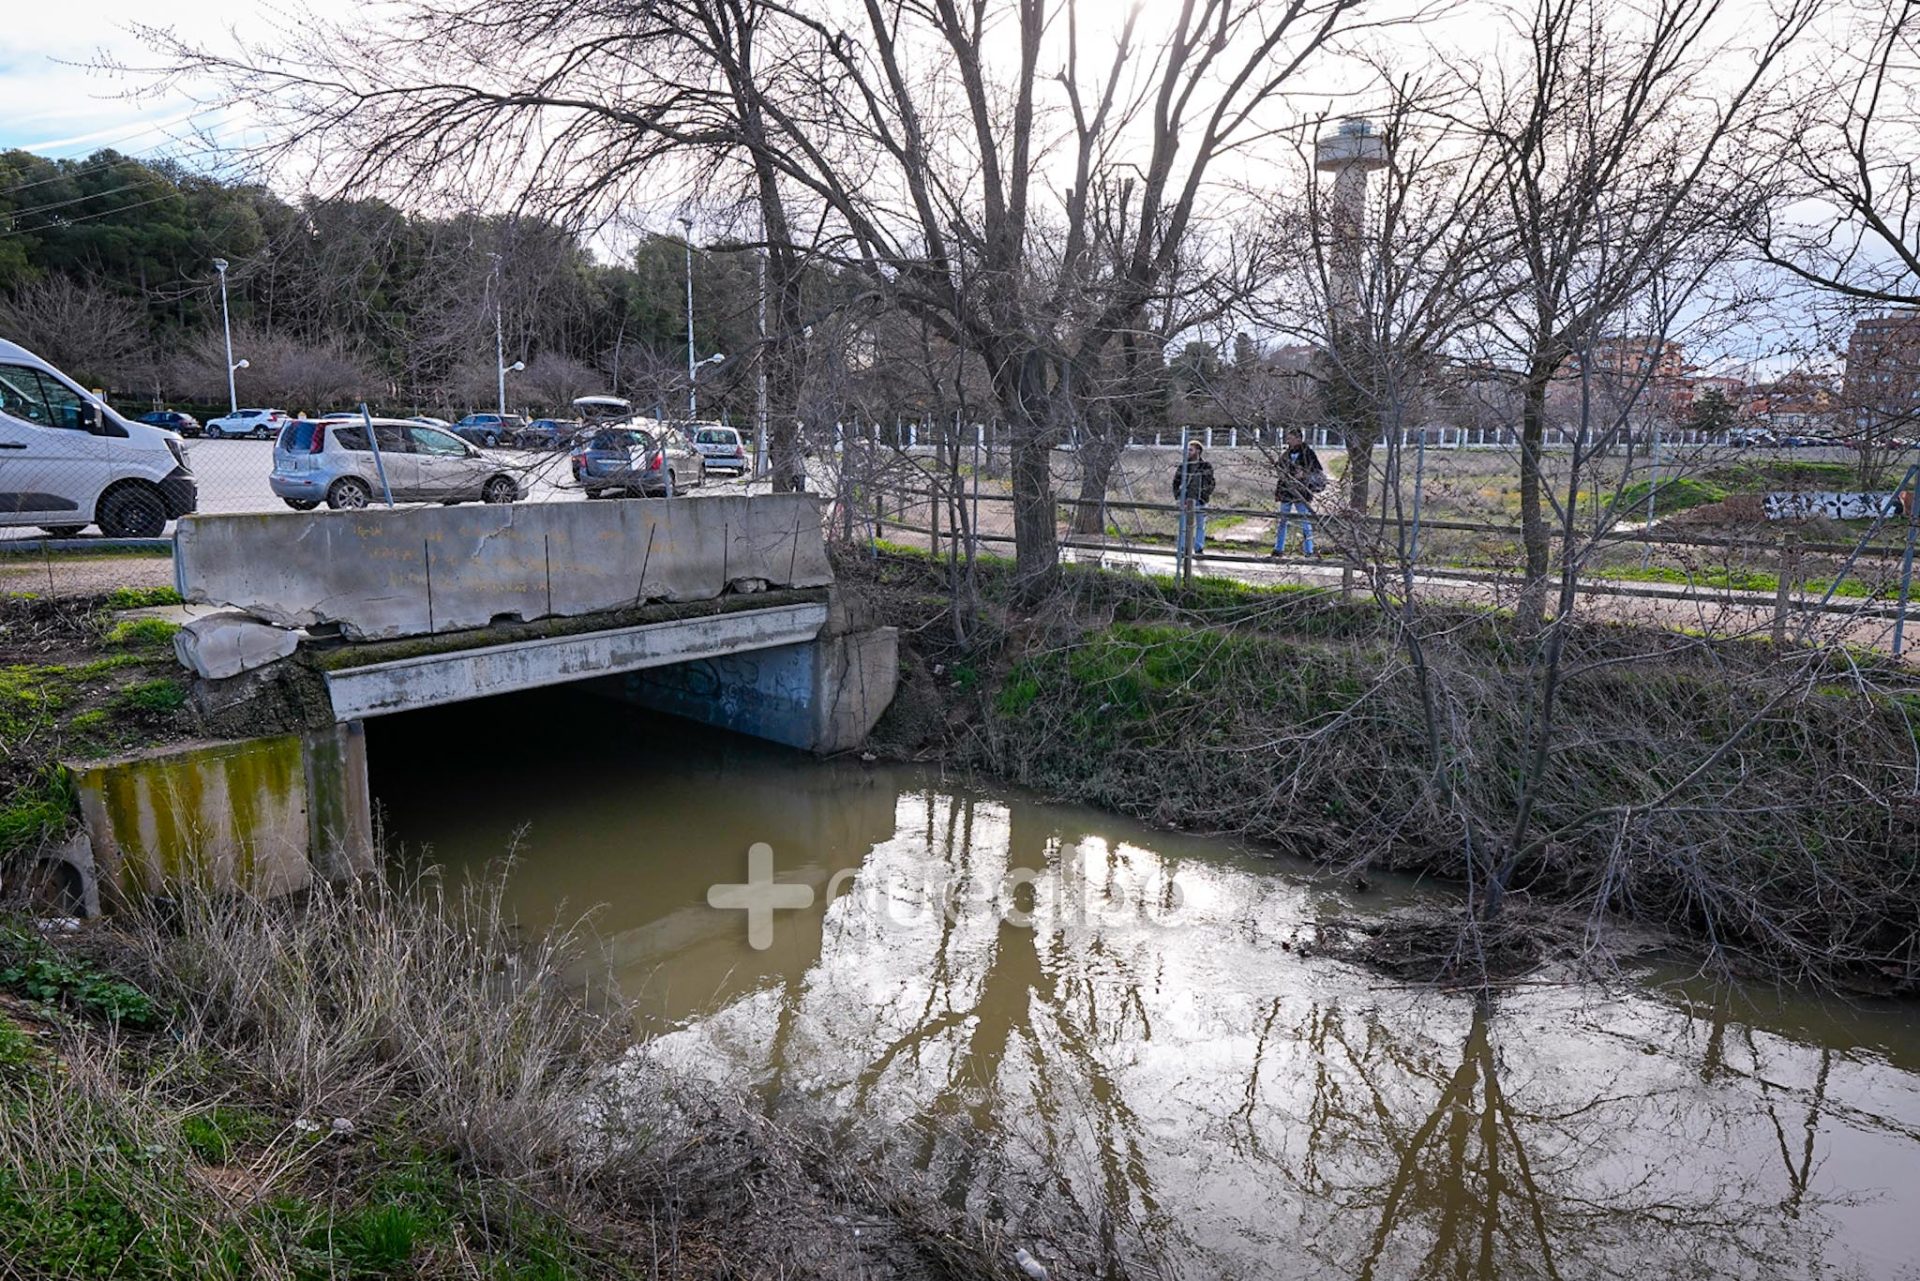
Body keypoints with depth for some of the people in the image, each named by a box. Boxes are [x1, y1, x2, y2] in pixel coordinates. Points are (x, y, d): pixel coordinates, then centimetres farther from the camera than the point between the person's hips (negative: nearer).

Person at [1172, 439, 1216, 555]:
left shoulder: (1206, 466, 2)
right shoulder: (1183, 465, 4)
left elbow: (1211, 483, 5)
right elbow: (1176, 482, 10)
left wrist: (1204, 498, -4)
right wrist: (1178, 497, 1)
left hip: (1200, 500, -1)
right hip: (1186, 500, 1)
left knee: (1201, 525, 4)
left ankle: (1199, 549, 10)